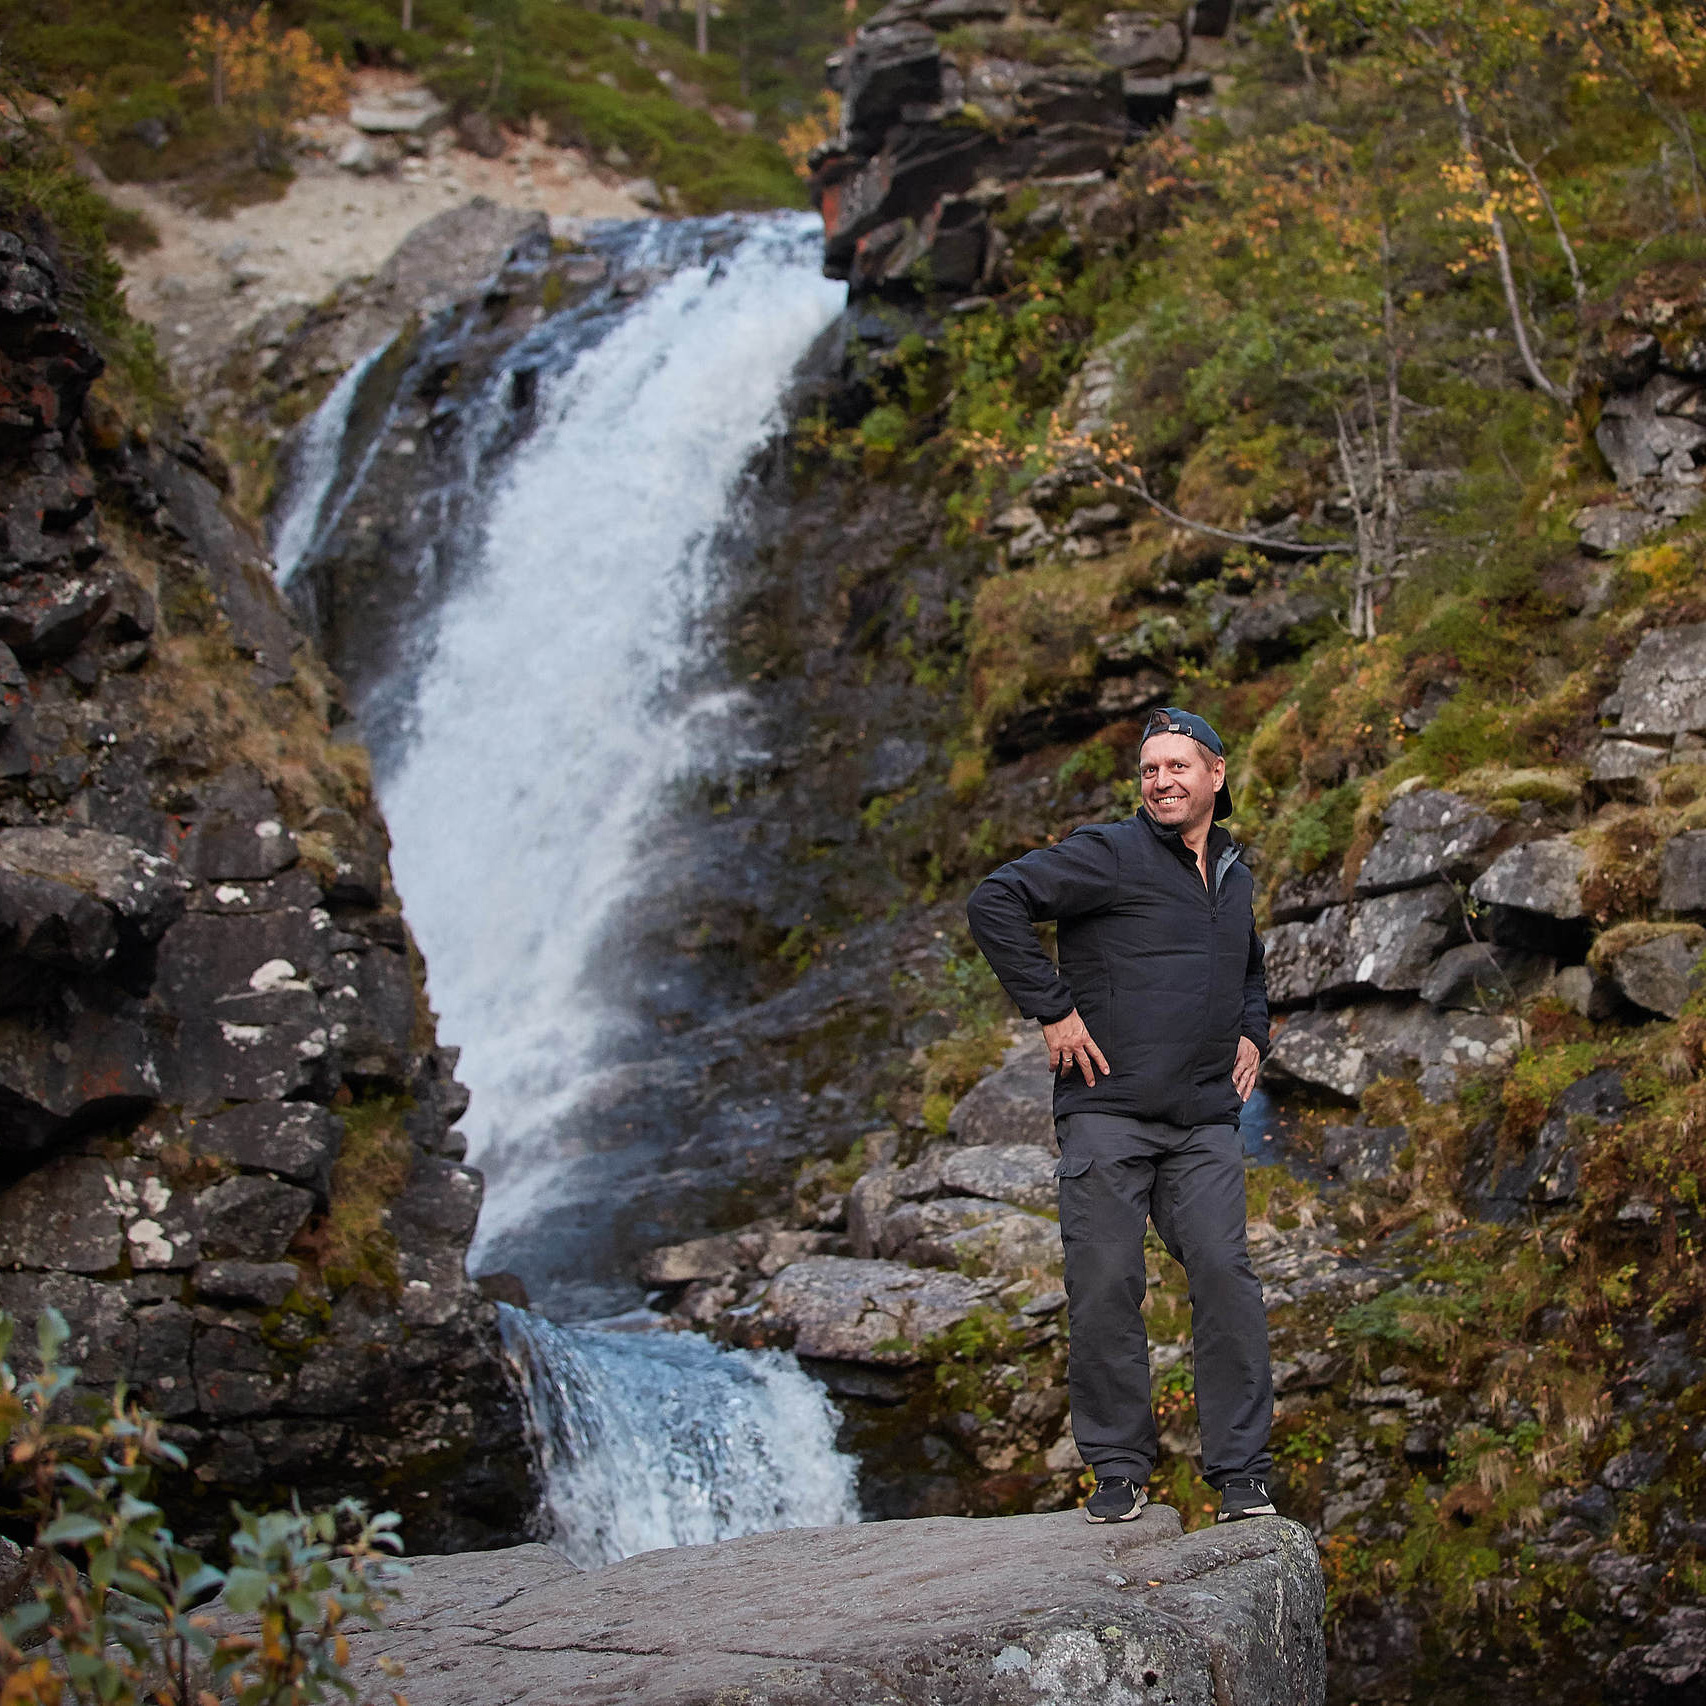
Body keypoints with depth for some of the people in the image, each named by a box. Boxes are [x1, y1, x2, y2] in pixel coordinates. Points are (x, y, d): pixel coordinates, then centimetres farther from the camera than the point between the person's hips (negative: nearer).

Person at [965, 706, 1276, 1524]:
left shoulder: (1234, 877, 19)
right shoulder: (1109, 854, -3)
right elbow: (995, 901, -13)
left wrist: (1251, 1034, 19)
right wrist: (1052, 1009, -13)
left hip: (1203, 1121, 4)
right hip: (1107, 1111, -4)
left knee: (1225, 1276, -7)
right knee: (1105, 1287, -4)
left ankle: (1241, 1474, 1)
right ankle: (1118, 1471, 9)